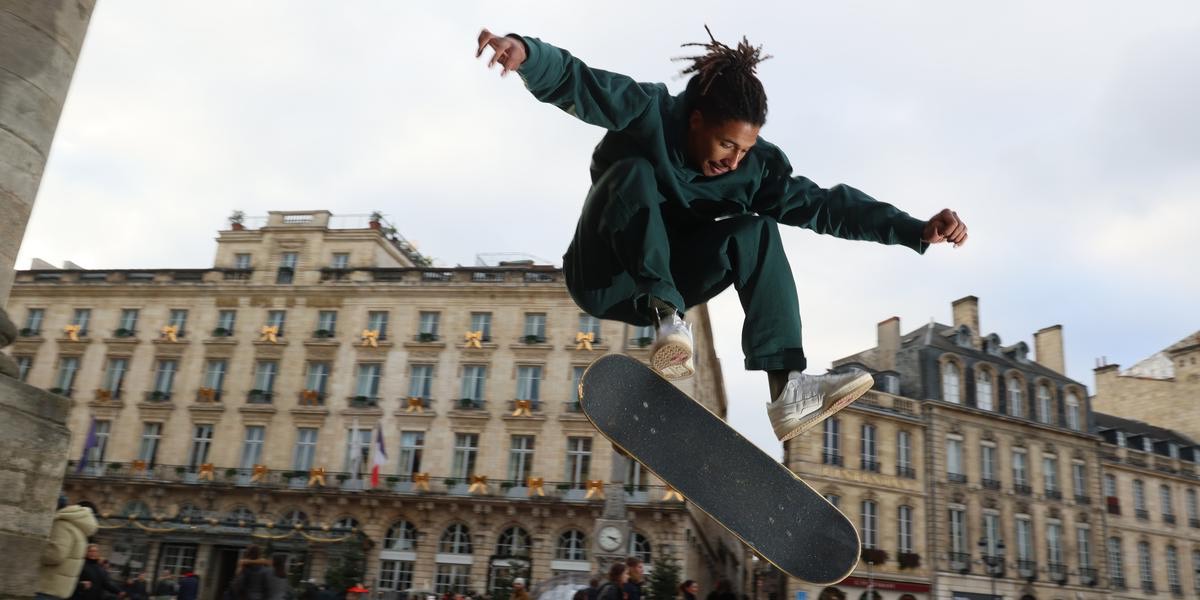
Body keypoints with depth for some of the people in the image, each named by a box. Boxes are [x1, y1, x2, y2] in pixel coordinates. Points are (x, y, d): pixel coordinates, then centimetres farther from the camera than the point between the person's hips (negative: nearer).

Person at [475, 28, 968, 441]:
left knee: (756, 232, -19)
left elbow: (822, 204, -11)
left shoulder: (755, 166, -7)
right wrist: (526, 52, -48)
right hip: (605, 280, -4)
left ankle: (788, 388, -28)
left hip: (665, 285, 4)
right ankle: (668, 318, -42)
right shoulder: (647, 112, -17)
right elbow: (571, 82, -27)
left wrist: (916, 230, -18)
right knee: (636, 172, -28)